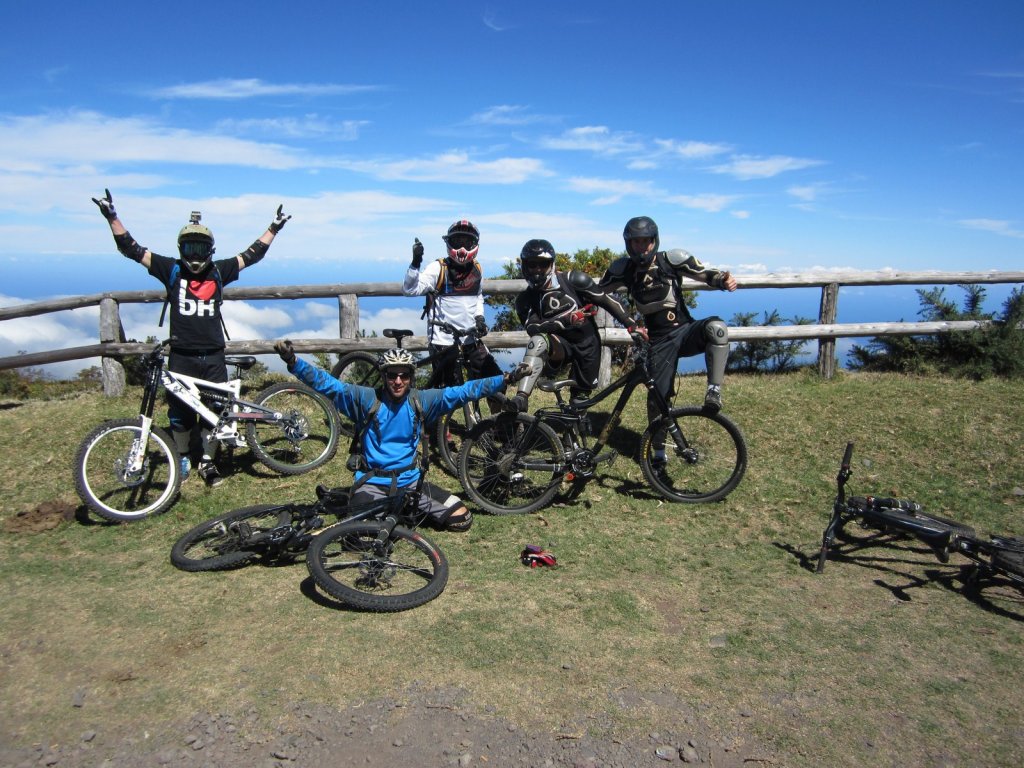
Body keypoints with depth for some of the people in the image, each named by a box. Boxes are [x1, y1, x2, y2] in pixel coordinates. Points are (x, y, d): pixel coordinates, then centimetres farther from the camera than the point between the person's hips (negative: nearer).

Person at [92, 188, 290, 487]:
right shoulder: (172, 270, 0)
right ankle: (183, 458, 30)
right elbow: (131, 248, 0)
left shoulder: (219, 271, 4)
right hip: (181, 356, -1)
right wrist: (111, 216, -5)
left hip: (213, 356, 1)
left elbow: (253, 254, 11)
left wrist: (274, 228, 12)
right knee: (180, 411, 9)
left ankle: (207, 461, 22)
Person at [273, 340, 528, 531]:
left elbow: (463, 391, -3)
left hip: (409, 481, 3)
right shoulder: (366, 398, -7)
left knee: (461, 518, -6)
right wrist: (293, 361, -29)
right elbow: (327, 384, -15)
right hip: (372, 483, -3)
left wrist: (505, 379, -9)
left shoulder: (421, 401, -1)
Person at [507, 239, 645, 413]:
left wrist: (631, 325, -8)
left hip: (586, 345, 1)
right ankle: (522, 398, -44)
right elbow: (533, 329, -22)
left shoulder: (573, 280, -10)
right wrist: (566, 321, -36)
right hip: (559, 347, -1)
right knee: (538, 341, -34)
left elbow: (606, 300, -5)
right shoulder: (525, 300, -5)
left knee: (580, 399, 5)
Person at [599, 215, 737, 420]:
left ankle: (714, 390, -25)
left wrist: (724, 280, -26)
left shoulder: (672, 259, -6)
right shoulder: (623, 269, -1)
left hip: (685, 331, -1)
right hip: (659, 342, 1)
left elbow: (706, 274, -5)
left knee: (716, 327, -34)